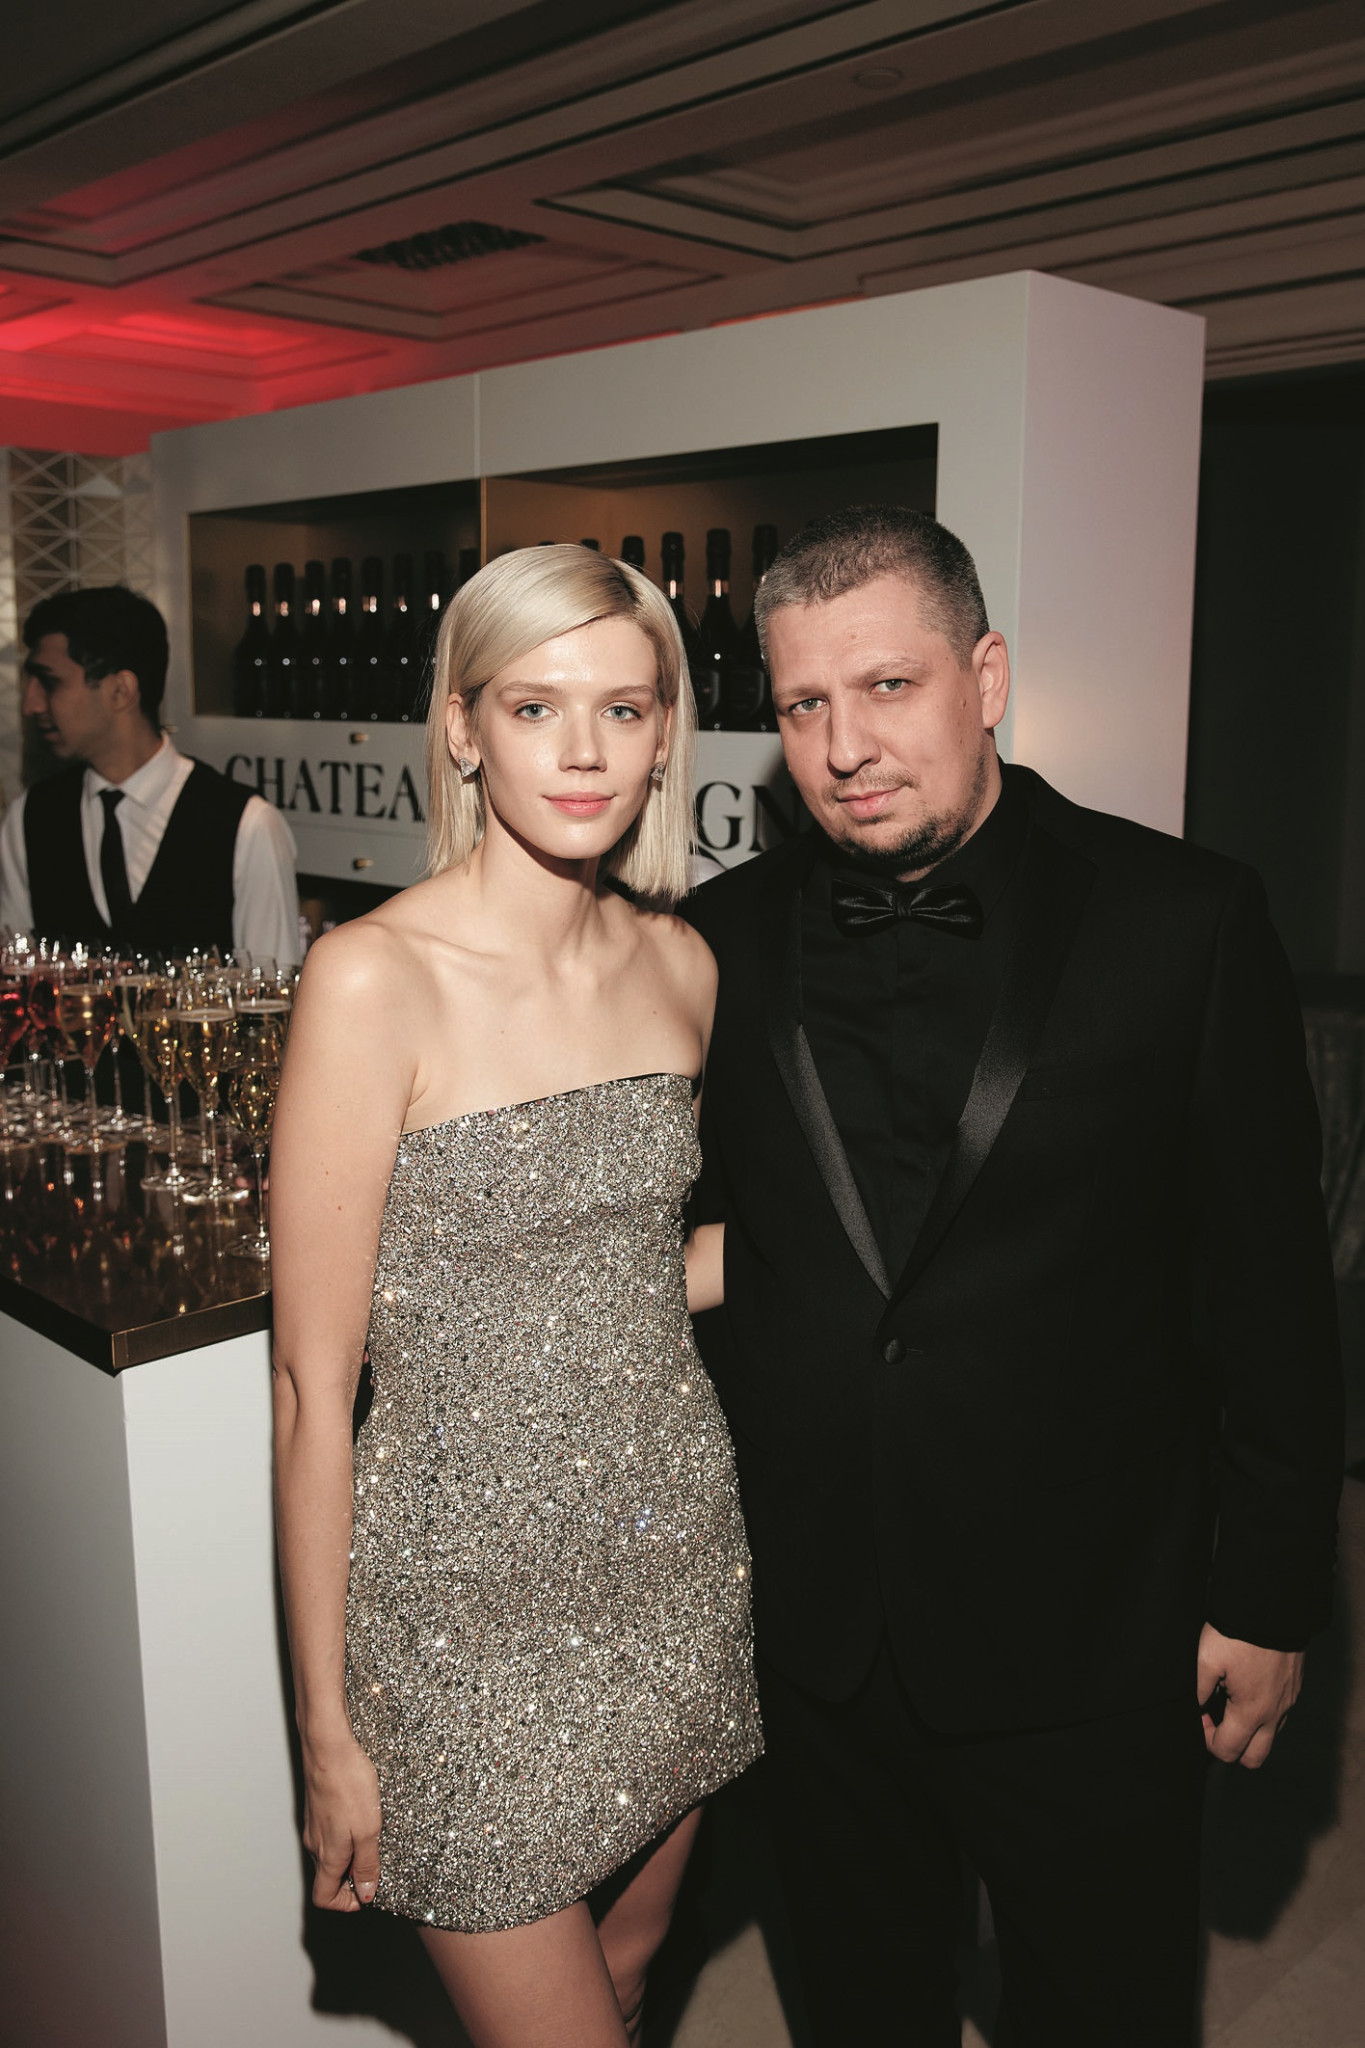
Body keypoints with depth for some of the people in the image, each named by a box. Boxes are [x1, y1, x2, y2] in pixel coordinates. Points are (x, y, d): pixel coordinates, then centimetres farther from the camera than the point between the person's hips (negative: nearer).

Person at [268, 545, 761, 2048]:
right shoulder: (374, 980, -18)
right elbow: (312, 1387, -14)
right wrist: (327, 1728, -9)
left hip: (673, 1561, 5)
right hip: (470, 1600, -5)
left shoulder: (682, 965, 0)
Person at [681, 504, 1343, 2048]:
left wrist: (1269, 1593, -4)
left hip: (1087, 1634, -2)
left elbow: (1270, 1284, -7)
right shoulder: (725, 939, -2)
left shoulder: (1181, 920, -11)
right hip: (806, 1621, 3)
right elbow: (693, 1244, 5)